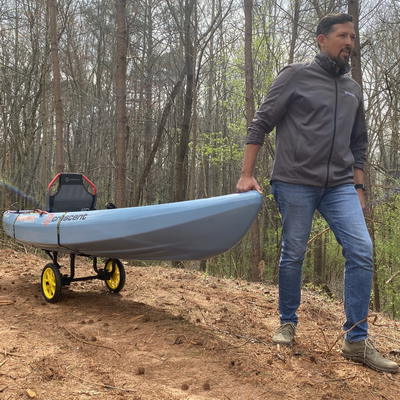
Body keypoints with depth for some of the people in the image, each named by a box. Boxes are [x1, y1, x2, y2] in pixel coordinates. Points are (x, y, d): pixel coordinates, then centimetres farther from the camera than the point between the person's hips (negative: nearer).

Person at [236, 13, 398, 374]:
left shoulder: (353, 89, 17)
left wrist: (358, 187, 14)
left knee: (361, 250, -8)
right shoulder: (296, 76, 1)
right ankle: (288, 323, 24)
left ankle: (357, 340, 1)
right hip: (295, 183, -4)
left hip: (340, 187, 5)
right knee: (293, 254, 3)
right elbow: (261, 124, -3)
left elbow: (359, 144, 22)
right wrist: (247, 175, -8)